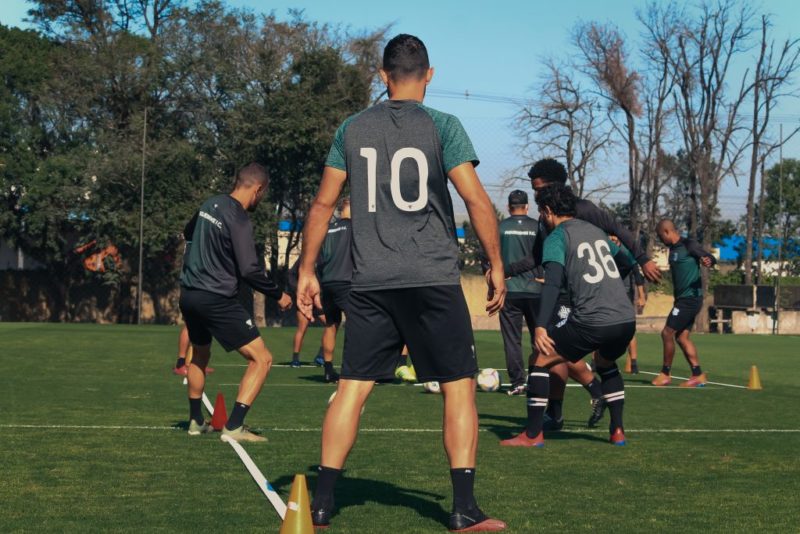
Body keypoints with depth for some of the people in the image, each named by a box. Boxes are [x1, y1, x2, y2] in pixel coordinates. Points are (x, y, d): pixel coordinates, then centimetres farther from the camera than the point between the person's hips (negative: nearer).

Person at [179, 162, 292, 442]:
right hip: (216, 300, -9)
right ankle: (233, 427, -11)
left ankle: (196, 421, 36)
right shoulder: (239, 220, -17)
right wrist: (278, 295, -6)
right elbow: (250, 270, -19)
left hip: (189, 294, 9)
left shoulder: (210, 204, 7)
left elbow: (188, 233, 26)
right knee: (262, 359, -5)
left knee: (200, 355, 30)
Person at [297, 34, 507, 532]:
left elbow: (323, 204, 11)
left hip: (370, 283, 3)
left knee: (352, 388, 8)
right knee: (459, 386, 5)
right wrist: (496, 264, 1)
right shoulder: (442, 126, -2)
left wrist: (307, 271, 17)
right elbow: (477, 199, -8)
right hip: (434, 280, -3)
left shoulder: (353, 129, 9)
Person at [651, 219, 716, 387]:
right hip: (683, 298, 9)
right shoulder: (673, 249, 16)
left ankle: (665, 374, 1)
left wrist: (708, 261, -38)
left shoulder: (689, 245, -11)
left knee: (667, 333, -9)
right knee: (682, 337, 7)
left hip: (690, 298, -9)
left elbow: (711, 258, -19)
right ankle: (698, 375, 9)